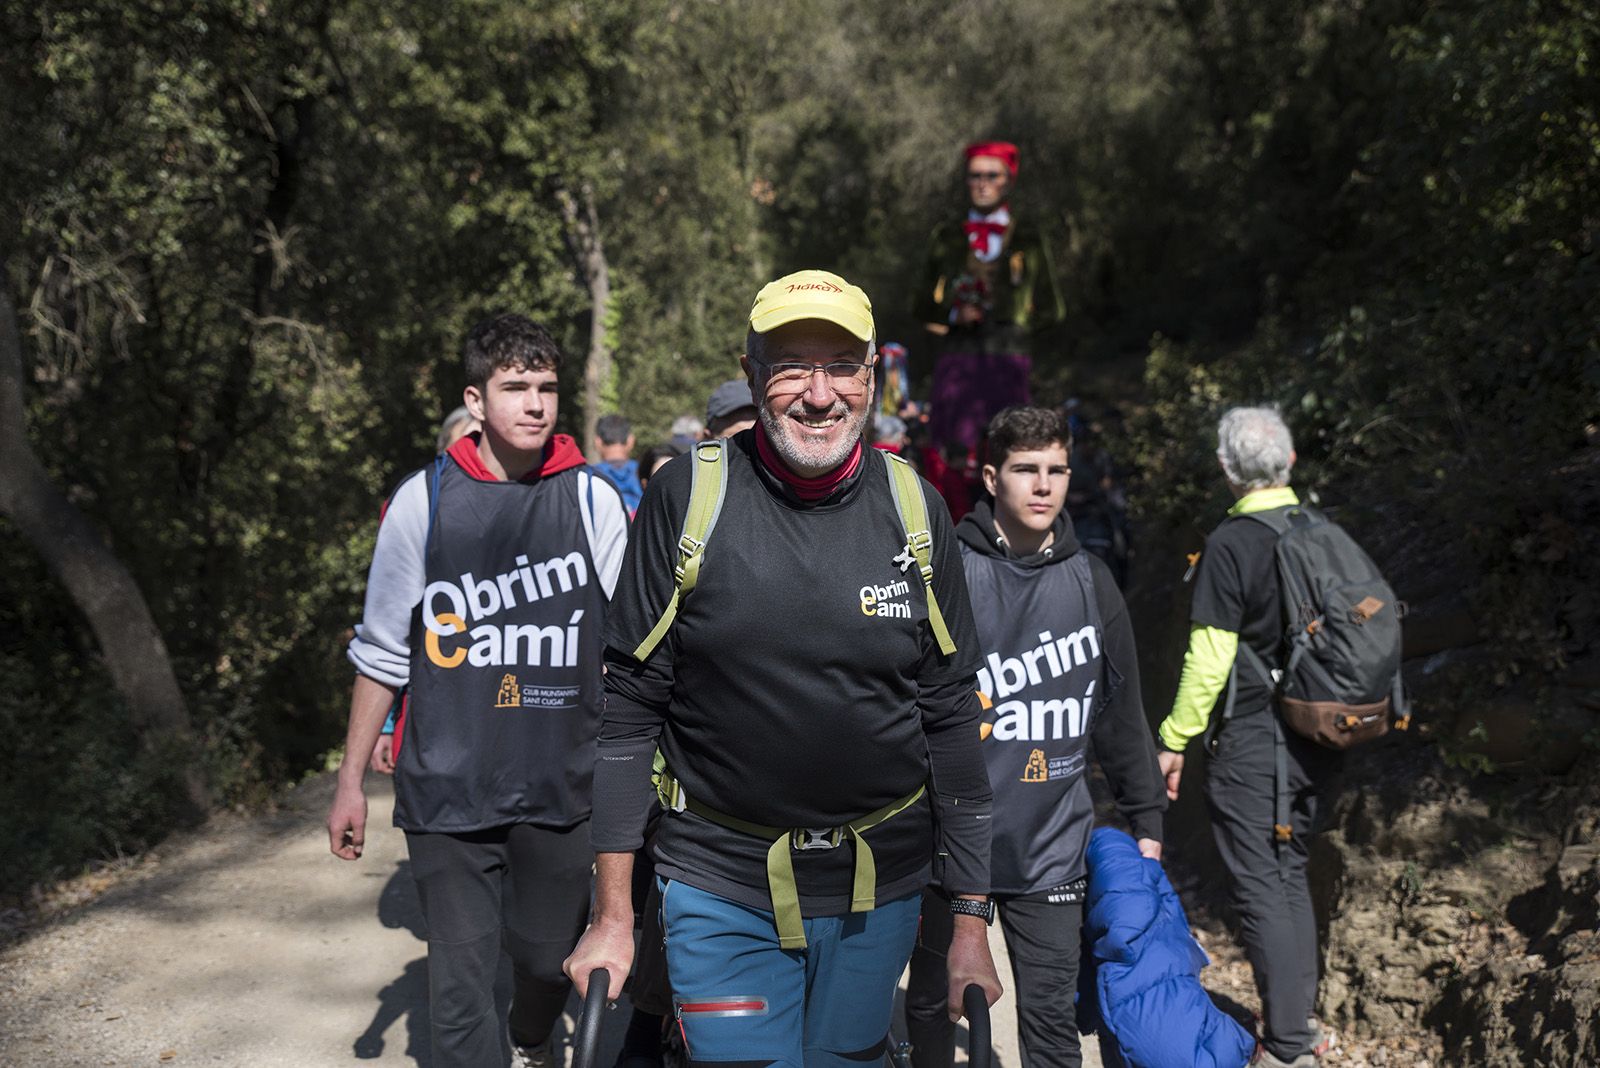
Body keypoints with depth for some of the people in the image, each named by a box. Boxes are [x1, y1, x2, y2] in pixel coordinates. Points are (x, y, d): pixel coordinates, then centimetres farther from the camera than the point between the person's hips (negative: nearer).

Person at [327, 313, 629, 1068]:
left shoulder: (593, 499, -2)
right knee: (460, 984, 0)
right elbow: (383, 653, 4)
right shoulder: (423, 501, -2)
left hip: (560, 784, 1)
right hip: (447, 787, -1)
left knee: (550, 961, 17)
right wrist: (350, 781, 5)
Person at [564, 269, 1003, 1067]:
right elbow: (629, 704, -6)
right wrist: (612, 915, -6)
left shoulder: (913, 509, -4)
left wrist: (971, 921, 2)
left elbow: (951, 718, 1)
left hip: (879, 887, 2)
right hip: (722, 888, -2)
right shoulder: (688, 494, -10)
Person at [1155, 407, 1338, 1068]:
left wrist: (1175, 739, -8)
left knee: (1259, 887, 1)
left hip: (1251, 739, -7)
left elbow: (1210, 658, -17)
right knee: (1291, 874, 18)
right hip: (1313, 736, 7)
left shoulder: (1230, 544, -15)